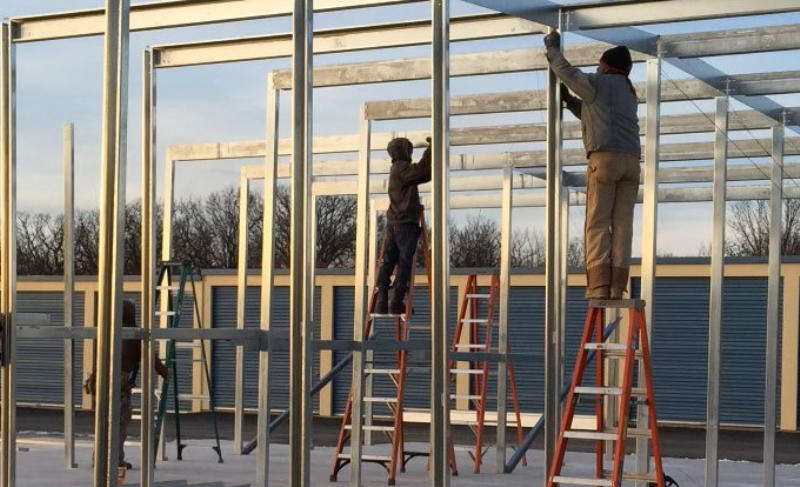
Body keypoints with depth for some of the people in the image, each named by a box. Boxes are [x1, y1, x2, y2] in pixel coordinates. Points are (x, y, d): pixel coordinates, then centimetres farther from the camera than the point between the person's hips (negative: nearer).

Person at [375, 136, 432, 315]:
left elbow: (422, 175, 20)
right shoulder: (402, 168, -10)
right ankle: (397, 301, -5)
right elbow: (422, 171, -25)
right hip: (406, 222, -9)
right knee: (405, 262, -4)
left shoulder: (396, 169, 19)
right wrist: (431, 148, -18)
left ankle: (381, 302, 4)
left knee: (388, 261, 6)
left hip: (393, 222, 9)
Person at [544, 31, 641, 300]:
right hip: (631, 162, 6)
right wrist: (567, 98, 42)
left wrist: (553, 48, 38)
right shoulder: (631, 95, 29)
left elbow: (566, 71, 21)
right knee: (622, 225, 1)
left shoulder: (596, 83, 7)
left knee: (598, 224, -7)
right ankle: (616, 288, -6)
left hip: (604, 158, -6)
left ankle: (598, 286, -17)